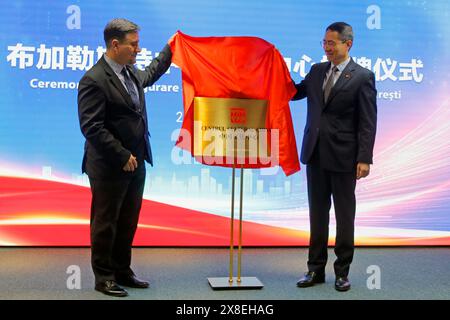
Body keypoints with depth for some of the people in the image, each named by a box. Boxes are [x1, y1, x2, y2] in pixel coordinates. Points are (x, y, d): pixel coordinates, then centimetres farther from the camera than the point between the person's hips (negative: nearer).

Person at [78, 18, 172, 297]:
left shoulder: (131, 72, 8)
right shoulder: (94, 80, -19)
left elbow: (149, 75, 32)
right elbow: (91, 127, -22)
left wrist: (169, 49, 32)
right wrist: (122, 156, -20)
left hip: (136, 163, 8)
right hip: (110, 167, -8)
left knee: (128, 222, 16)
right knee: (105, 223, 6)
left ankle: (122, 271, 30)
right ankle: (103, 277, 20)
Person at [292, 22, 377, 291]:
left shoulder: (363, 76, -6)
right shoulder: (317, 71, 11)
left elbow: (368, 123, -9)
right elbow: (293, 92, 15)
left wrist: (365, 158, -15)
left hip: (343, 156, -5)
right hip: (315, 154, 5)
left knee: (344, 215, 7)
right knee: (317, 213, 11)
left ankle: (343, 271, 18)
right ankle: (316, 269, 21)